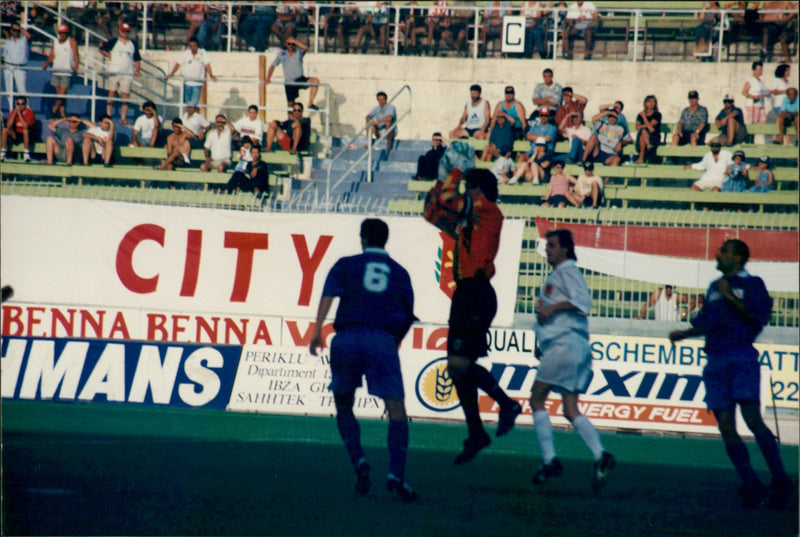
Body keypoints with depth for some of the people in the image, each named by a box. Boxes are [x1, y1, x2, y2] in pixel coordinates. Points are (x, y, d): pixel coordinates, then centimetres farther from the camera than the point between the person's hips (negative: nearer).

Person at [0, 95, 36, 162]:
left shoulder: (29, 113, -15)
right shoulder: (13, 112, -4)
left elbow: (25, 126, -30)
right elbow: (9, 125, -17)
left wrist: (19, 113, -27)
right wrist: (15, 112, -20)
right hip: (16, 136, 4)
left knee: (25, 130, -36)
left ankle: (26, 154, -30)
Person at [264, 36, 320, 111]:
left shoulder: (299, 51, -1)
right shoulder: (282, 54, 5)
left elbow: (305, 47, -24)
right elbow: (273, 66, 13)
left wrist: (294, 41, -19)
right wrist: (268, 78, 3)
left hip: (300, 80, -1)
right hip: (289, 83, 1)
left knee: (315, 81, -27)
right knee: (290, 104, 3)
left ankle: (310, 104, -24)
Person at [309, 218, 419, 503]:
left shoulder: (346, 265, 16)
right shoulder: (399, 272, 20)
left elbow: (328, 293, -2)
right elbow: (408, 316, 24)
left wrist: (317, 330, -10)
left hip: (347, 339, 0)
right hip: (382, 340, 0)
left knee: (343, 404, 19)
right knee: (396, 409, -3)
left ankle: (359, 461, 0)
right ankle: (396, 474, -21)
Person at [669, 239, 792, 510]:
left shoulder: (752, 284, 5)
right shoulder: (714, 288, 24)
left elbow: (760, 315, -10)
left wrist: (731, 297, -11)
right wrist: (683, 334, 16)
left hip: (742, 357, -6)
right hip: (716, 362, 6)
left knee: (752, 419, -18)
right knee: (726, 426, -3)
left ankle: (780, 484, -14)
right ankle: (752, 488, 1)